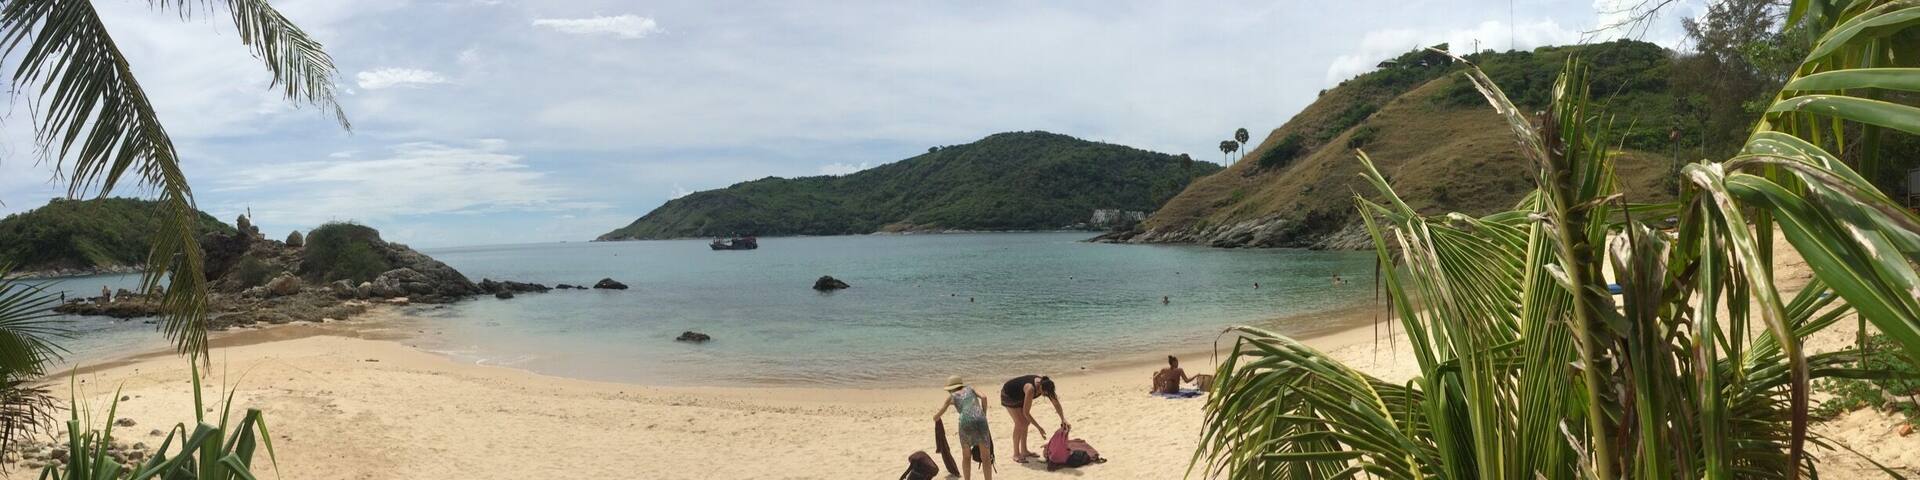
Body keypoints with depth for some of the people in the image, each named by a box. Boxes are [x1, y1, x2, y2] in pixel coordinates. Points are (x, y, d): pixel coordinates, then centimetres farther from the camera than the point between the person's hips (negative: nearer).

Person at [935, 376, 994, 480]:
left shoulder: (951, 397, 24)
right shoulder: (969, 389, 29)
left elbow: (936, 417, 28)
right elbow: (983, 397, 10)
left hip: (966, 421, -1)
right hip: (979, 420, 1)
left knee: (966, 457, 21)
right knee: (986, 457, 9)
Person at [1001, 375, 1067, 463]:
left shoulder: (1045, 385, -21)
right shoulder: (1030, 389, -41)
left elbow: (1056, 403, -11)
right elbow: (1026, 412, -34)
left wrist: (1063, 419, -21)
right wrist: (1039, 428, -30)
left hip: (1019, 395, 8)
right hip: (1008, 395, -8)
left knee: (1026, 422, 8)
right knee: (1020, 423, -13)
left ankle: (1024, 451, 19)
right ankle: (1016, 454, -5)